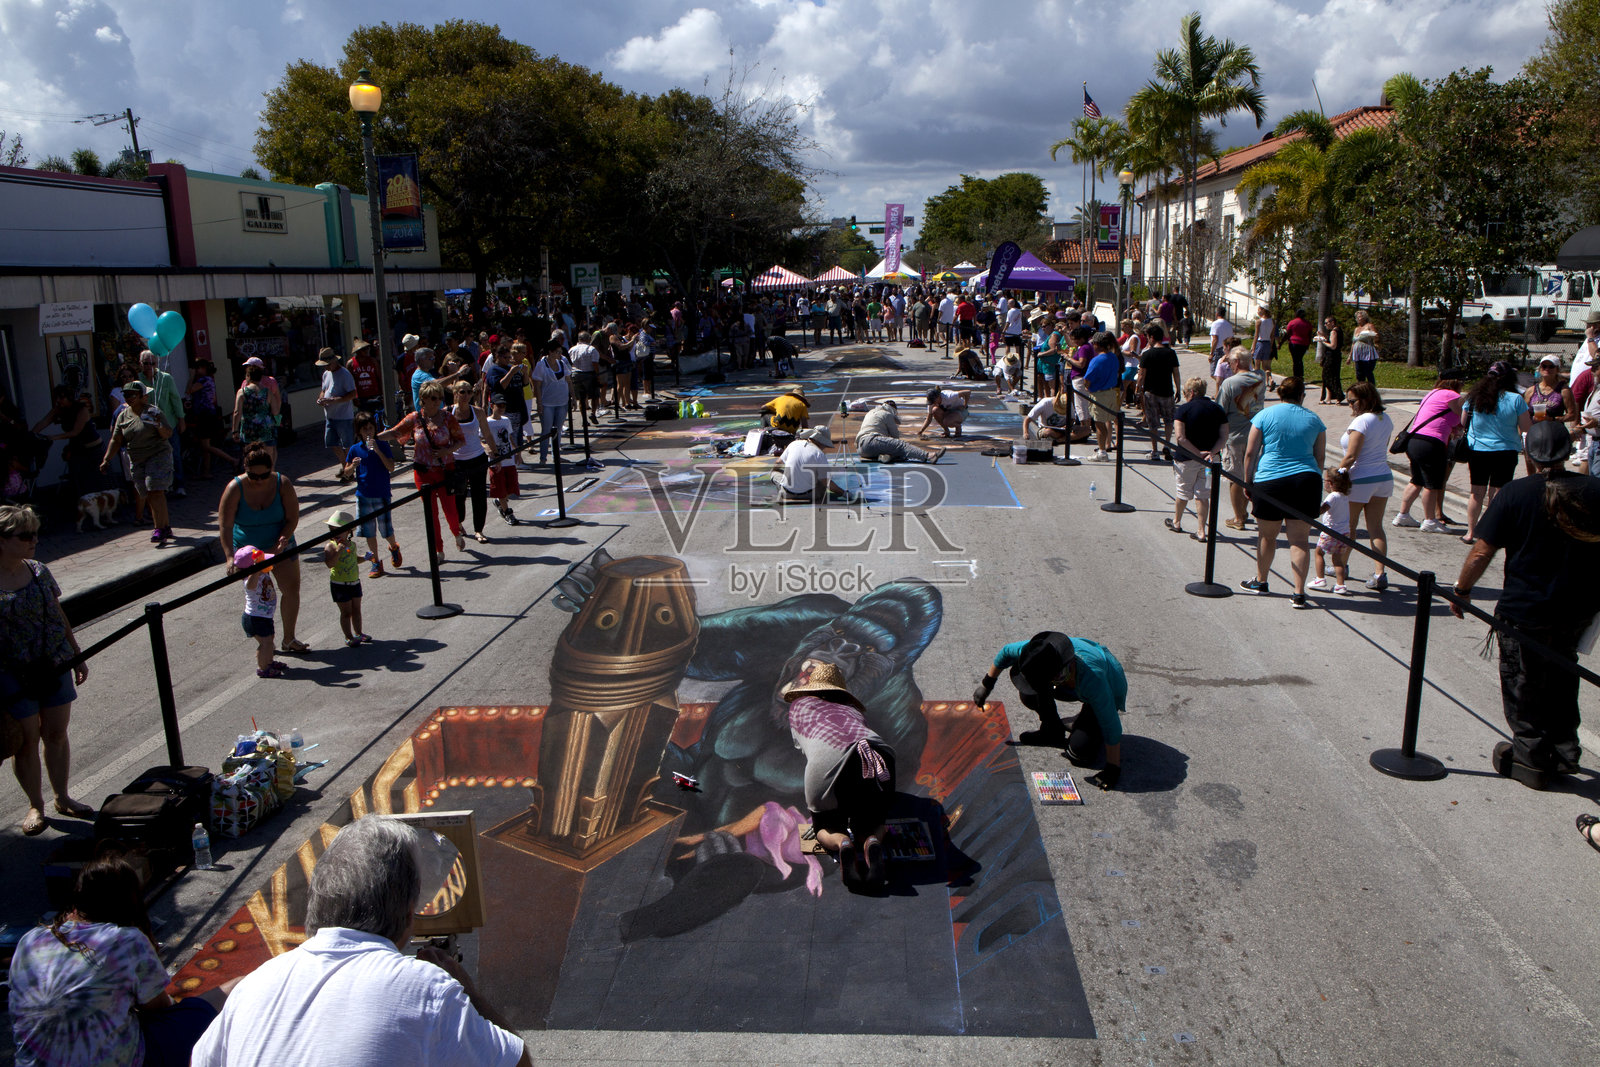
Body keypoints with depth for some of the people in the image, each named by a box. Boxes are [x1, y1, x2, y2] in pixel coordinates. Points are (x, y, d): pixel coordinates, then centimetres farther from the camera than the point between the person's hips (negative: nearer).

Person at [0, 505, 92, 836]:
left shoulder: (39, 571, 2)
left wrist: (77, 656, 15)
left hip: (54, 666, 4)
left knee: (57, 733, 13)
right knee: (27, 739, 7)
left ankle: (62, 797, 29)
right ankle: (35, 805, 25)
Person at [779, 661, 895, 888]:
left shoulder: (798, 705, 34)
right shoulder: (851, 708, 40)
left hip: (829, 760, -2)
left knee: (826, 828, 22)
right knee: (872, 823, 25)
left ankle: (842, 843, -13)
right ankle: (872, 843, -11)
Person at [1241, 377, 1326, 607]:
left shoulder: (1265, 415, 2)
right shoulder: (1314, 420, 9)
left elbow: (1250, 453, 0)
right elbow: (1319, 458, 12)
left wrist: (1248, 481, 9)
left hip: (1270, 481, -1)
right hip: (1306, 481, 2)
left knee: (1267, 536, 14)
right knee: (1299, 540, 2)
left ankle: (1260, 582, 32)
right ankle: (1299, 594, -1)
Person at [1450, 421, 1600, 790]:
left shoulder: (1514, 494, -14)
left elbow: (1481, 553, -13)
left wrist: (1461, 591, 2)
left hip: (1524, 611, -4)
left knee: (1523, 688, 11)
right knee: (1561, 680, 23)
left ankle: (1530, 757, 20)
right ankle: (1563, 752, 31)